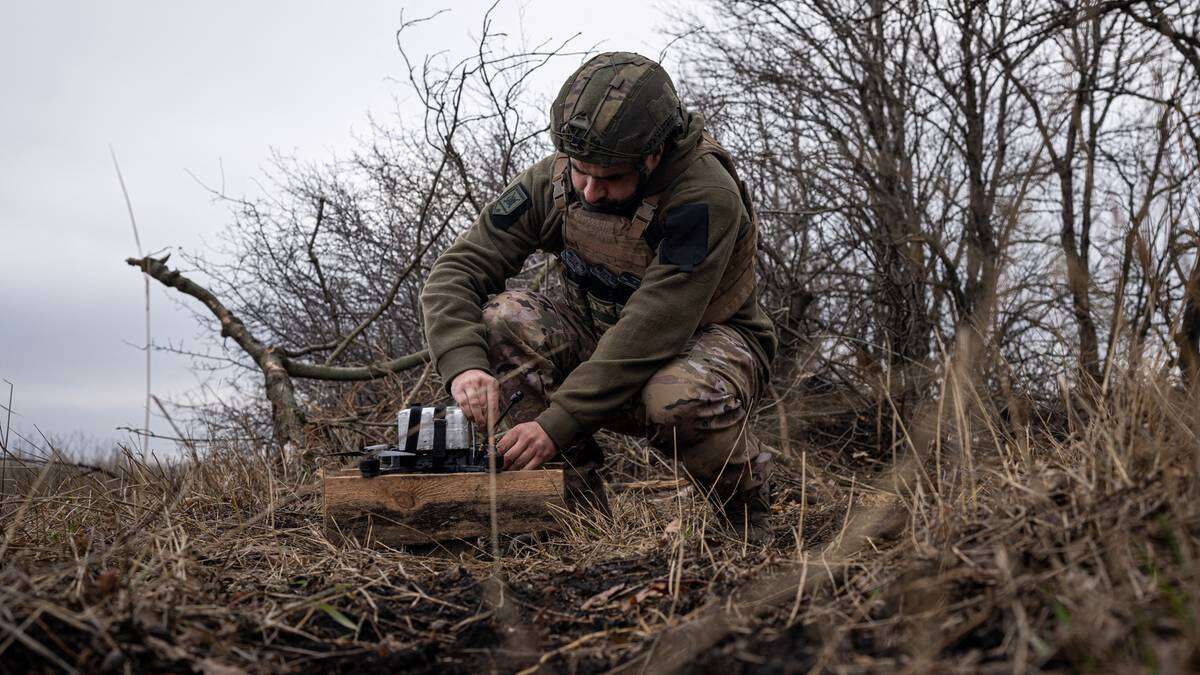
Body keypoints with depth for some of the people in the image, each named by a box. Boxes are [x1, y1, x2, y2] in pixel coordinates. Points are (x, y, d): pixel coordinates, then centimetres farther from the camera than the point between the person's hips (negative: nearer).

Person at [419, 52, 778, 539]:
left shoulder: (707, 198, -29)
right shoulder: (552, 182, -14)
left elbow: (652, 330, -34)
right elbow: (455, 271, -15)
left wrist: (558, 424, -38)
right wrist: (463, 365, -35)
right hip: (602, 337, 4)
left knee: (680, 399, -40)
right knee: (504, 321, -24)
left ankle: (748, 504, -5)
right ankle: (576, 508, -13)